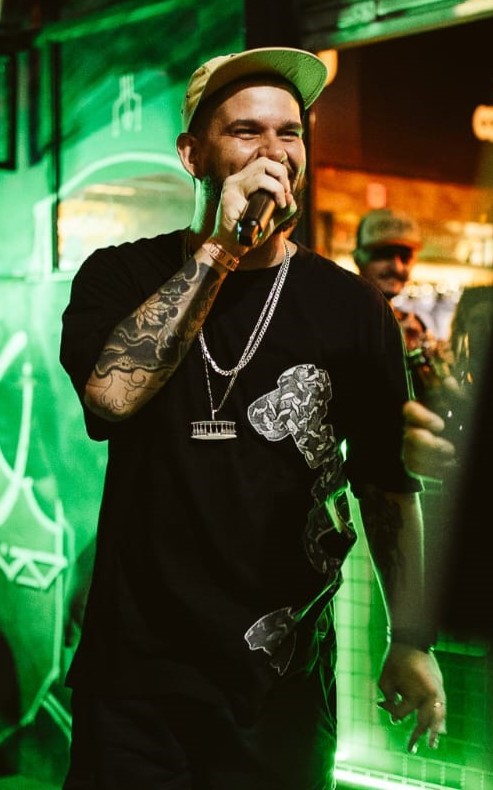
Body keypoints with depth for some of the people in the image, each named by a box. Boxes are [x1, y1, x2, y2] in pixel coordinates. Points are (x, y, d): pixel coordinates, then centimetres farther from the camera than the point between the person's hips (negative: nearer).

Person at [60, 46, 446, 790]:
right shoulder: (122, 275, -1)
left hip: (284, 678, 1)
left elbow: (387, 482, 3)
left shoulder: (352, 308, -1)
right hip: (136, 670, 0)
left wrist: (412, 641, -1)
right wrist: (218, 251, -21)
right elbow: (110, 393, -21)